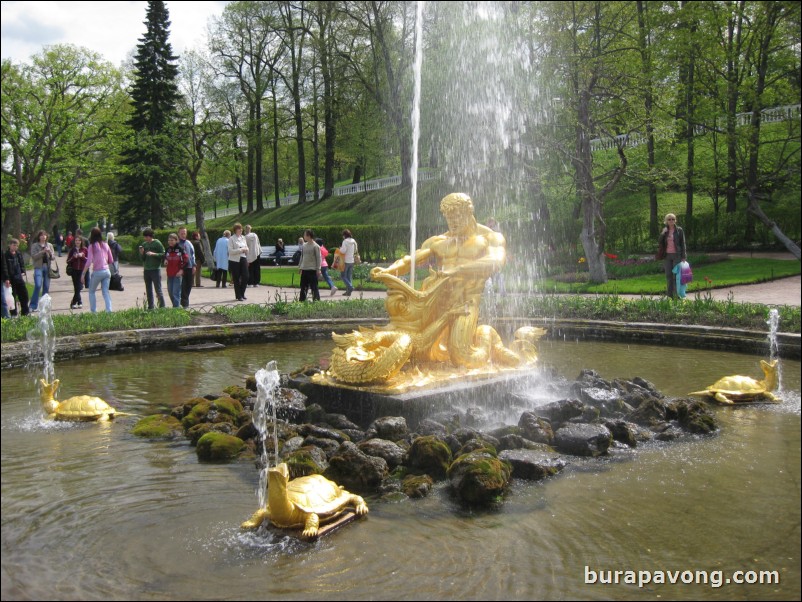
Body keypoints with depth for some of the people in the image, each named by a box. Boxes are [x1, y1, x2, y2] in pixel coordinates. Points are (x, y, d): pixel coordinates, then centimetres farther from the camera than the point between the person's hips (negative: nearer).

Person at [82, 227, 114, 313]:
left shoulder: (92, 246, -7)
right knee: (106, 292, 7)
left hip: (97, 272, -4)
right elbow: (111, 261, 9)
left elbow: (89, 262, -12)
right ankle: (109, 310, -4)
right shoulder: (105, 245, 6)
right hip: (107, 271, 4)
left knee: (91, 292, 13)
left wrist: (83, 274, -7)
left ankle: (93, 311, 8)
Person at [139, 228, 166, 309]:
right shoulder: (144, 244, 12)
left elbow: (163, 255, -9)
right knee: (148, 290, 9)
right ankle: (150, 307, 15)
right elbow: (143, 259, 16)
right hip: (146, 270, 6)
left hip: (155, 270, -6)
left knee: (158, 290, -6)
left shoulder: (157, 243, -4)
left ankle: (162, 307, -3)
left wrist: (153, 254, -19)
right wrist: (142, 254, -3)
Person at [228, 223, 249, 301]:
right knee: (236, 279, 2)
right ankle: (238, 296, 11)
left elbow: (246, 248, 20)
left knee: (245, 277, -2)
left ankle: (242, 294, 17)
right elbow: (230, 251, -13)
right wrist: (241, 250, -17)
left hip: (243, 259, 5)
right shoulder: (231, 239, -6)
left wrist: (245, 249, -3)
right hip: (234, 260, -5)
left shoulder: (243, 238, 12)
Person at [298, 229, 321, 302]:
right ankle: (301, 300, 17)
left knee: (314, 286, -4)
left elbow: (318, 258, -8)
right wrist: (300, 267, 16)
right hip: (304, 269, 7)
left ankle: (316, 300, 3)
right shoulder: (304, 246, 11)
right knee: (303, 286, 10)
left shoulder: (315, 246, -8)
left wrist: (318, 269, -12)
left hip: (312, 269, -6)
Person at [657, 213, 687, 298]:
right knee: (668, 275, 4)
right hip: (667, 256, 3)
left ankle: (677, 295, 0)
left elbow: (683, 243, -2)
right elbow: (659, 242, 2)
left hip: (677, 255, -3)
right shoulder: (664, 231, 10)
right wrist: (663, 233, -12)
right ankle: (669, 295, 9)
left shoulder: (679, 230, 0)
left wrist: (683, 257, -8)